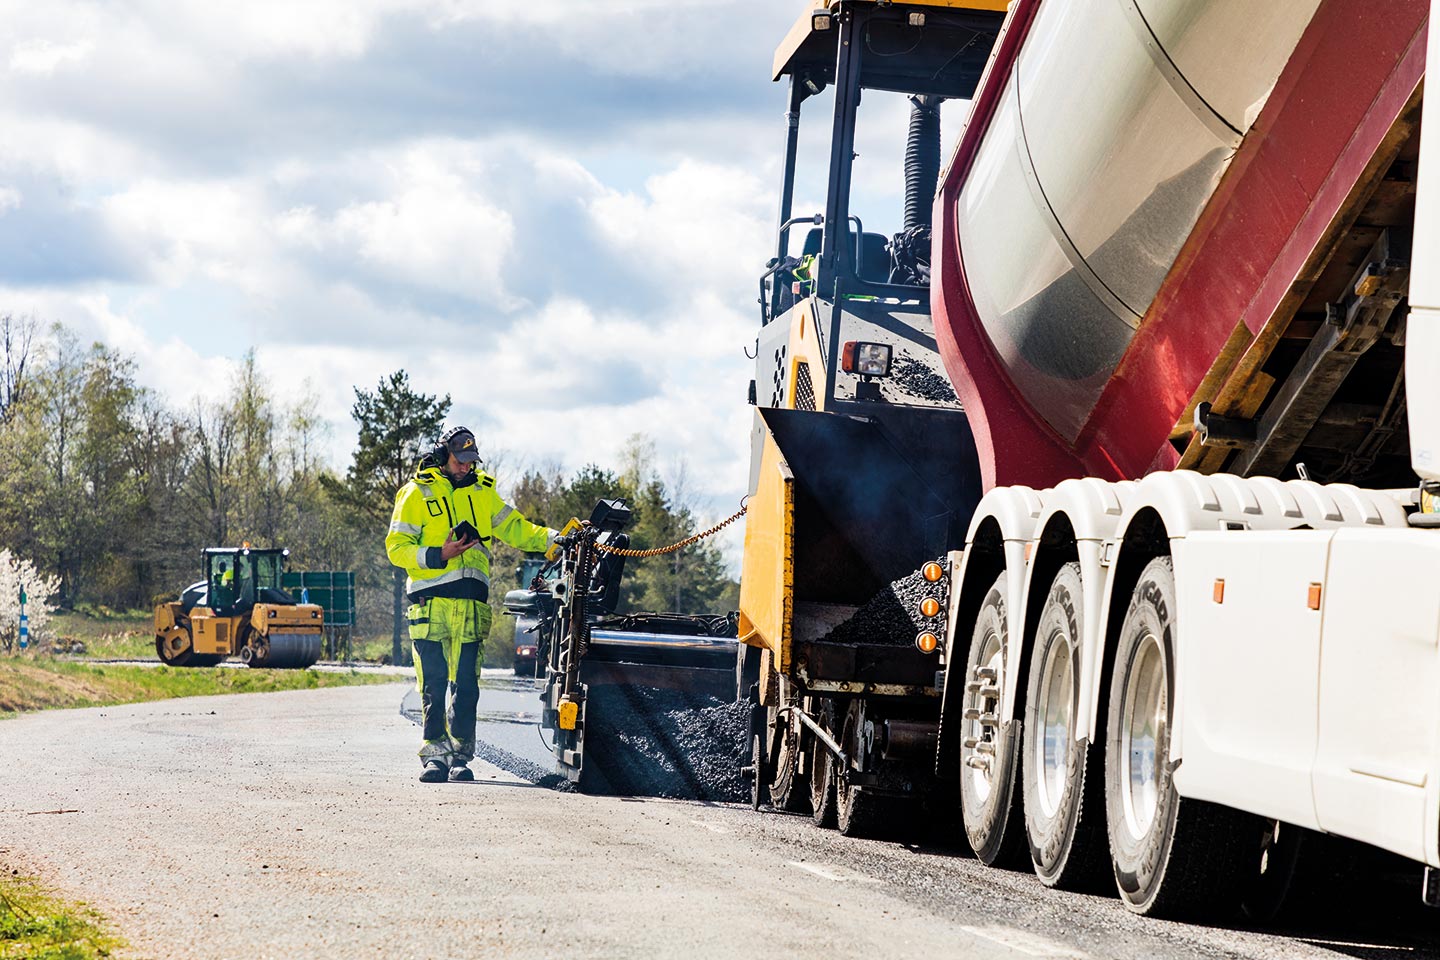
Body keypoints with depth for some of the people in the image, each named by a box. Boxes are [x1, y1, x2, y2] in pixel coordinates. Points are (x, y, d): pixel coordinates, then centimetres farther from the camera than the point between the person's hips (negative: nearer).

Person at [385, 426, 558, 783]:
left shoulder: (482, 492, 17)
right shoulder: (417, 493, 5)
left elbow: (514, 529, 15)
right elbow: (396, 548, 0)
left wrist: (554, 538, 1)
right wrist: (439, 555, -13)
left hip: (471, 605, 2)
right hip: (430, 602, -2)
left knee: (466, 685, -2)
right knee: (433, 684, -2)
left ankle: (460, 755, 3)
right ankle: (435, 754, 3)